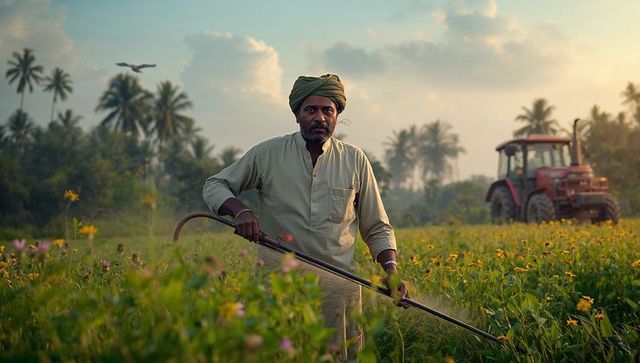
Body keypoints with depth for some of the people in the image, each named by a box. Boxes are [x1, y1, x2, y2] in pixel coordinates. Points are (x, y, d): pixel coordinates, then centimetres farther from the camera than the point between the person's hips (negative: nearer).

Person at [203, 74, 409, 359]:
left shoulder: (355, 161, 6)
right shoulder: (267, 154, 1)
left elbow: (377, 228, 12)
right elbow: (214, 186, 9)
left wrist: (391, 268, -5)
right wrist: (240, 210, -12)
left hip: (339, 287, 1)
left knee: (345, 356, 1)